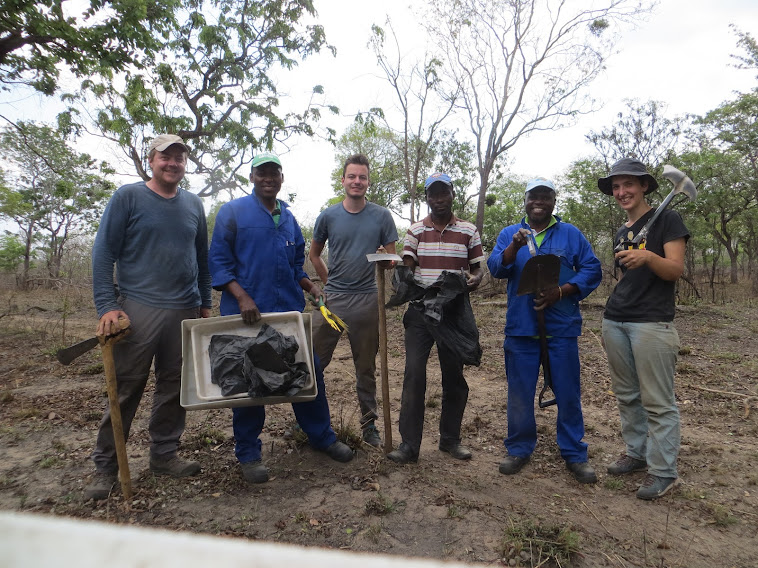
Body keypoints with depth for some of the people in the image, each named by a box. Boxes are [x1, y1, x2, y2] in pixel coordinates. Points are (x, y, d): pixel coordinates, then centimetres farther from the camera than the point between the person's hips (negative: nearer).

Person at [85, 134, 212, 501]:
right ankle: (105, 465, 17)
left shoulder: (193, 205, 13)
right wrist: (106, 306, -11)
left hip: (186, 312, 4)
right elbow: (103, 252, -3)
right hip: (139, 309, -4)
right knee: (126, 390, 2)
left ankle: (164, 455, 25)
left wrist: (205, 303, 15)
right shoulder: (128, 197, 0)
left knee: (175, 389, 10)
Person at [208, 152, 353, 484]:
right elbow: (218, 260, -6)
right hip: (247, 313, -4)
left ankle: (321, 436, 28)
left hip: (290, 309, 5)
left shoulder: (288, 217, 15)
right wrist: (242, 297, -18)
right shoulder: (233, 212, -1)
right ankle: (248, 454, 22)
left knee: (309, 371, 8)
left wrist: (309, 285, 3)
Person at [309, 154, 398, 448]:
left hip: (367, 300, 0)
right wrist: (330, 281, 8)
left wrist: (379, 267, -13)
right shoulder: (328, 216, 4)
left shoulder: (381, 216, 2)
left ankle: (369, 424, 23)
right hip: (332, 298, 1)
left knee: (366, 367, 10)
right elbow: (314, 254, 15)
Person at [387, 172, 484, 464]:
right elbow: (406, 267, 0)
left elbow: (478, 267, 9)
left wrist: (474, 279, -13)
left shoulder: (468, 231, 7)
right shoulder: (415, 230, 7)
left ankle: (450, 438, 25)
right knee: (414, 374, -6)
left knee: (454, 375, 9)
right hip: (420, 311, -1)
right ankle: (409, 444, 3)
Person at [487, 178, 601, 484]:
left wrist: (560, 292, -13)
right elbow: (495, 267, -4)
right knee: (520, 393, 8)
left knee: (568, 393, 5)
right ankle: (519, 449, 24)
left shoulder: (571, 234, 8)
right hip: (521, 328, 1)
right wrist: (514, 247, -22)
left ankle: (574, 453, 21)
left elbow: (591, 270, 2)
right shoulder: (509, 234, 10)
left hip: (562, 328, 0)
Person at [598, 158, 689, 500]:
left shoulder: (666, 219, -1)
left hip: (652, 323, -7)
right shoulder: (621, 234, 18)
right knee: (627, 395, 13)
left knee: (658, 402, -2)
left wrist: (649, 257, -29)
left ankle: (663, 470, 9)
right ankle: (636, 453, 27)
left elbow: (675, 270, -10)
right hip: (615, 322, 7)